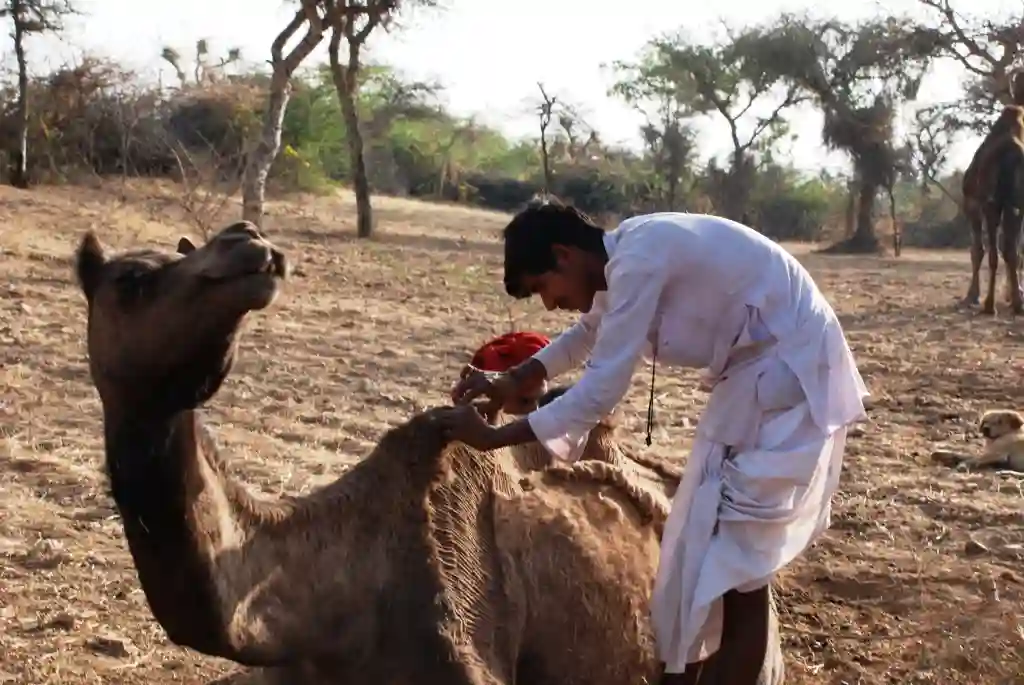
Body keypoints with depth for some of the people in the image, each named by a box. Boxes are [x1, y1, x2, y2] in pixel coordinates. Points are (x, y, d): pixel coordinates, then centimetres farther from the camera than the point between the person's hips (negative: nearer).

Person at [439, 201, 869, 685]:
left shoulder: (639, 259, -24)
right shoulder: (627, 256, 6)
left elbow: (601, 390, -25)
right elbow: (589, 333, 27)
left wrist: (492, 437, -17)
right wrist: (512, 382, 17)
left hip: (792, 376, -10)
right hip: (756, 373, 10)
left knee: (737, 560, -7)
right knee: (702, 542, 13)